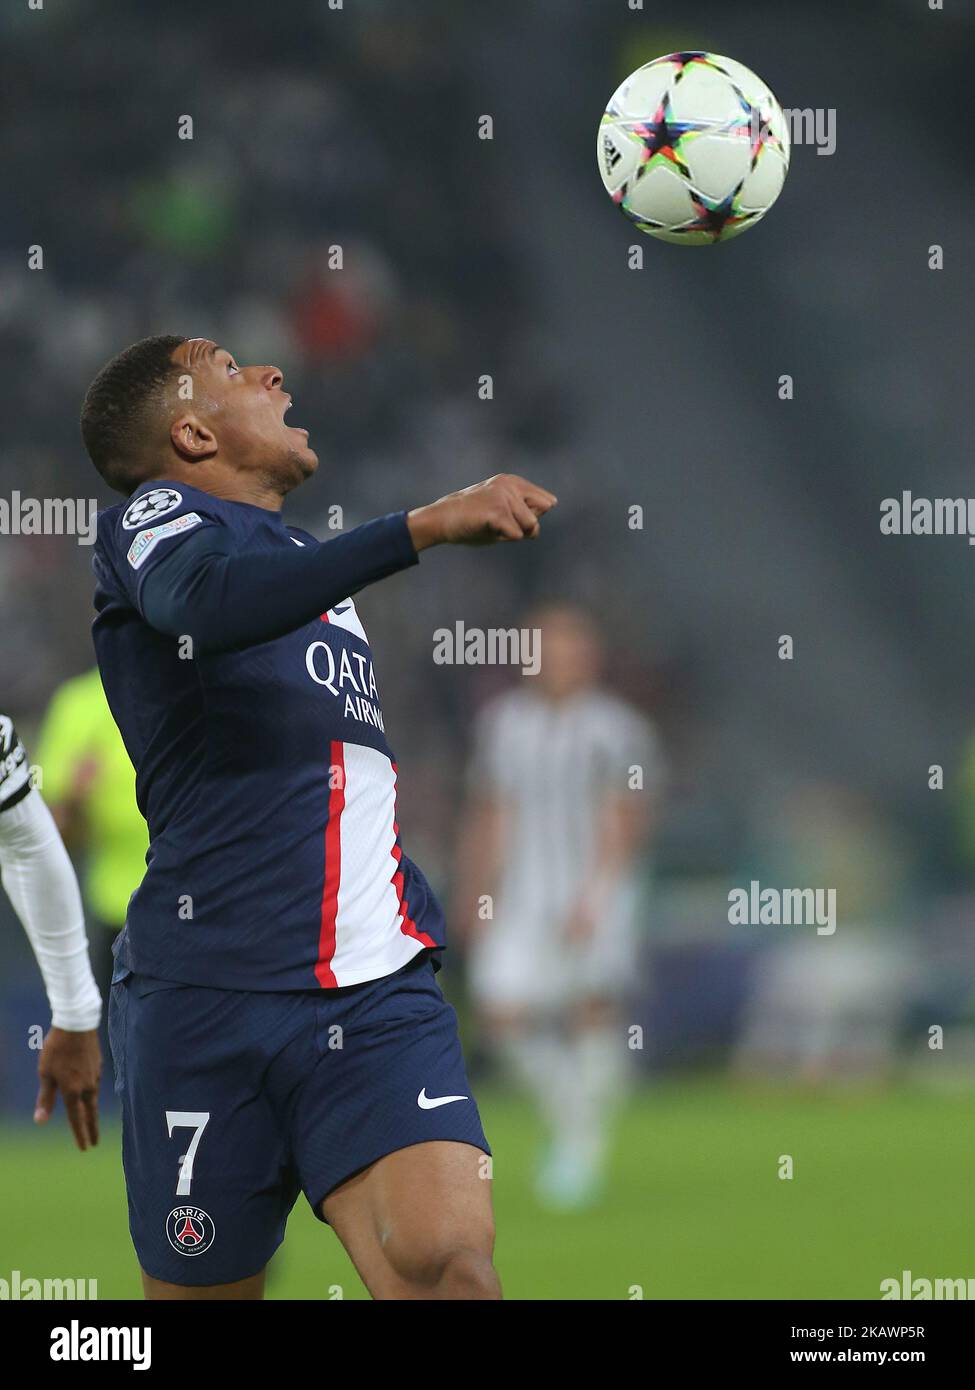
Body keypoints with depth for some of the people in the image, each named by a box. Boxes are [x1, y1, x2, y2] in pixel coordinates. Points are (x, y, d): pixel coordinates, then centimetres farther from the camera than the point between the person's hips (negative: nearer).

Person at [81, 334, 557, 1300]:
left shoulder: (301, 559, 27)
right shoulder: (154, 516, 3)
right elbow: (203, 601, -23)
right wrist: (424, 527, -31)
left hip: (378, 995, 5)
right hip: (208, 994, -5)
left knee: (448, 1260, -20)